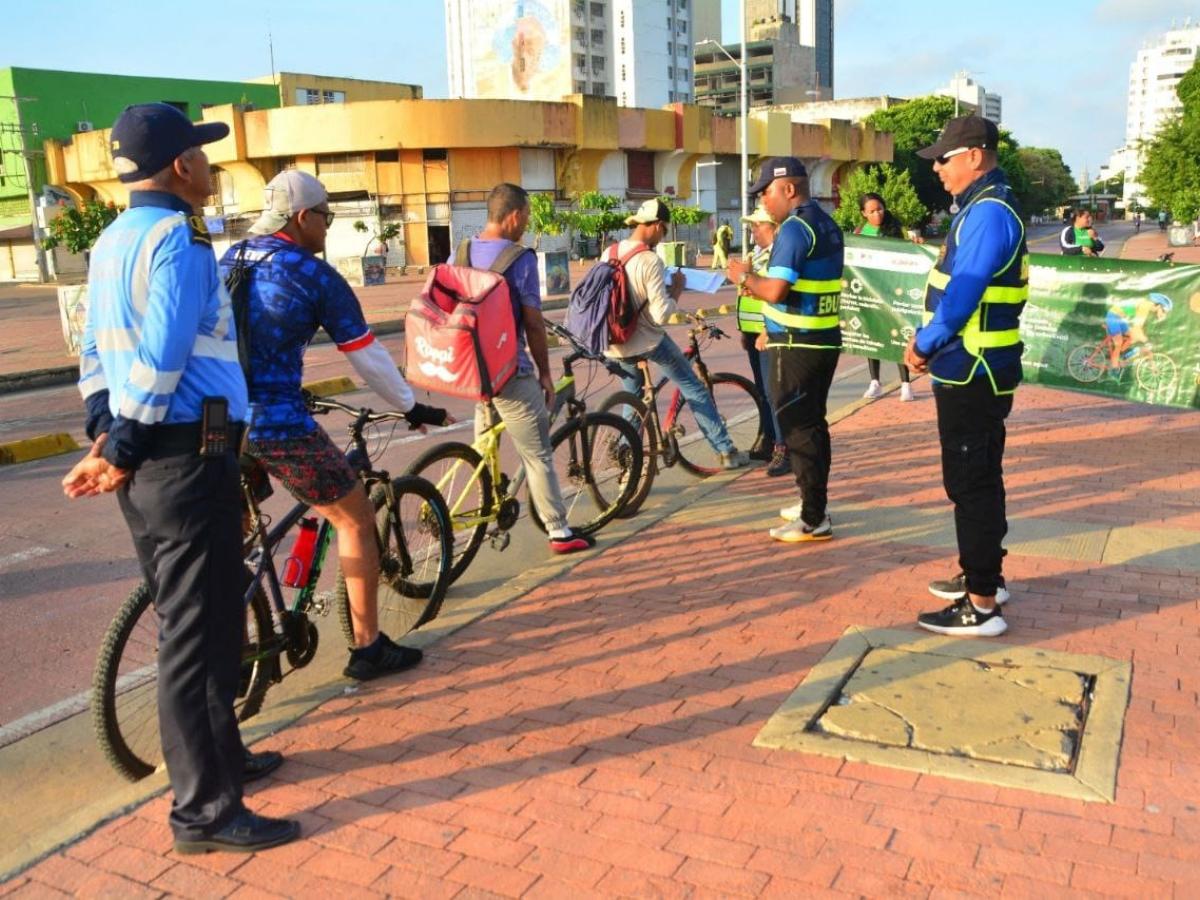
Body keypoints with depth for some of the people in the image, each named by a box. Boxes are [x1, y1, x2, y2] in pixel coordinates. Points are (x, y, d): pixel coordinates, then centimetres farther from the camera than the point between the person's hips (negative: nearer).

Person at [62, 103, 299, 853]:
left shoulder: (113, 240, 16)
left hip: (147, 455, 10)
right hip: (187, 457, -10)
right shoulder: (178, 237, -14)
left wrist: (106, 434, 8)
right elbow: (161, 360, -21)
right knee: (200, 632, -2)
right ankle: (205, 809, 8)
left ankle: (220, 754, 34)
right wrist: (123, 452, -14)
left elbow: (97, 349, 14)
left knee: (188, 621, 19)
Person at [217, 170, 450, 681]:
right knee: (355, 521, 9)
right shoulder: (314, 275, -6)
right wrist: (412, 408, 12)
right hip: (277, 423, -7)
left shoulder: (228, 261, 13)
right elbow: (367, 358, -2)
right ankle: (368, 648, 14)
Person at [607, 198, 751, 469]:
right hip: (646, 341, -6)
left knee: (633, 397, 25)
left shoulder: (609, 253, 0)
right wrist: (677, 288, -5)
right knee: (694, 389, 9)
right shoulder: (650, 260, -20)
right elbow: (661, 314, -23)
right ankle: (726, 451, 14)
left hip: (614, 345, 6)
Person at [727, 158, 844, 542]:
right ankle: (814, 503, 28)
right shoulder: (828, 225, 13)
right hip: (825, 339, 9)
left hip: (797, 346, -9)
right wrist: (774, 328, 20)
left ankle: (814, 520, 1)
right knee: (813, 424, 17)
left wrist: (744, 277, -6)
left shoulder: (794, 228, -17)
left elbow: (775, 290, -24)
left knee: (798, 430, -3)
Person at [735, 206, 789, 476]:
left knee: (773, 392, -9)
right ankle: (768, 441, 26)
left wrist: (768, 333, -24)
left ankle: (784, 450, -5)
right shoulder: (756, 253, 16)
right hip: (754, 332, 10)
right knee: (763, 390, 16)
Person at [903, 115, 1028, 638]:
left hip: (973, 373, -11)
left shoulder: (988, 212, -18)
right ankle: (983, 574, 33)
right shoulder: (981, 207, 15)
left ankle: (981, 605, 1)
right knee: (978, 478, 19)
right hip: (971, 370, 11)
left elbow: (964, 292, -23)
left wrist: (925, 344, -11)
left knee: (972, 484, -6)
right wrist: (927, 340, 7)